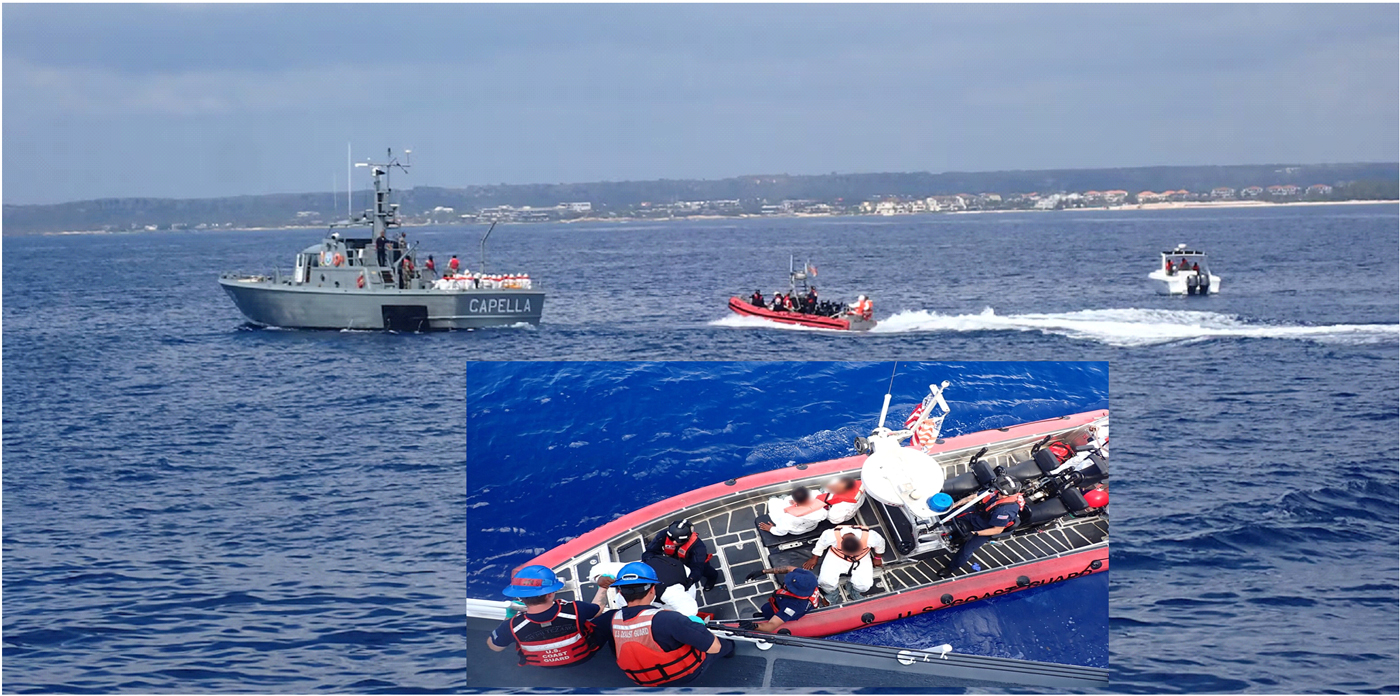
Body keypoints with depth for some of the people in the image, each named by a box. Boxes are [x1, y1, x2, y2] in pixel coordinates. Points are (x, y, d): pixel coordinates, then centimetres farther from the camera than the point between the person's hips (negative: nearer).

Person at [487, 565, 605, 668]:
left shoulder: (512, 626, -36)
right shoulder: (575, 610, -38)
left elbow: (494, 647, -13)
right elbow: (598, 608, -13)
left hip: (540, 665, 1)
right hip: (582, 657, -1)